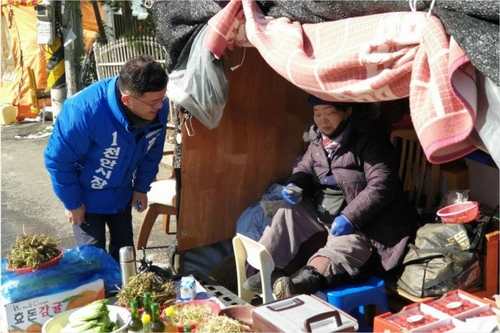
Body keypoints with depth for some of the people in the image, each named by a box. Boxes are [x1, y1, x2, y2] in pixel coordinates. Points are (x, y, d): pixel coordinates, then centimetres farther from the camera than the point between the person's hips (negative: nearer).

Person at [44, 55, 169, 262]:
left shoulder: (158, 109, -22)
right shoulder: (85, 111, -37)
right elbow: (57, 159, -23)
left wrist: (142, 188, 5)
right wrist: (72, 203, -14)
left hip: (122, 193, 5)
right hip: (86, 197, -4)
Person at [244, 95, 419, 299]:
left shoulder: (369, 138, -14)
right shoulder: (318, 137, 8)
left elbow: (381, 187, -22)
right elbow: (304, 168, 21)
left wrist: (350, 218, -31)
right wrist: (295, 185, -4)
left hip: (362, 222, -8)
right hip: (321, 213, 8)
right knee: (289, 215, -12)